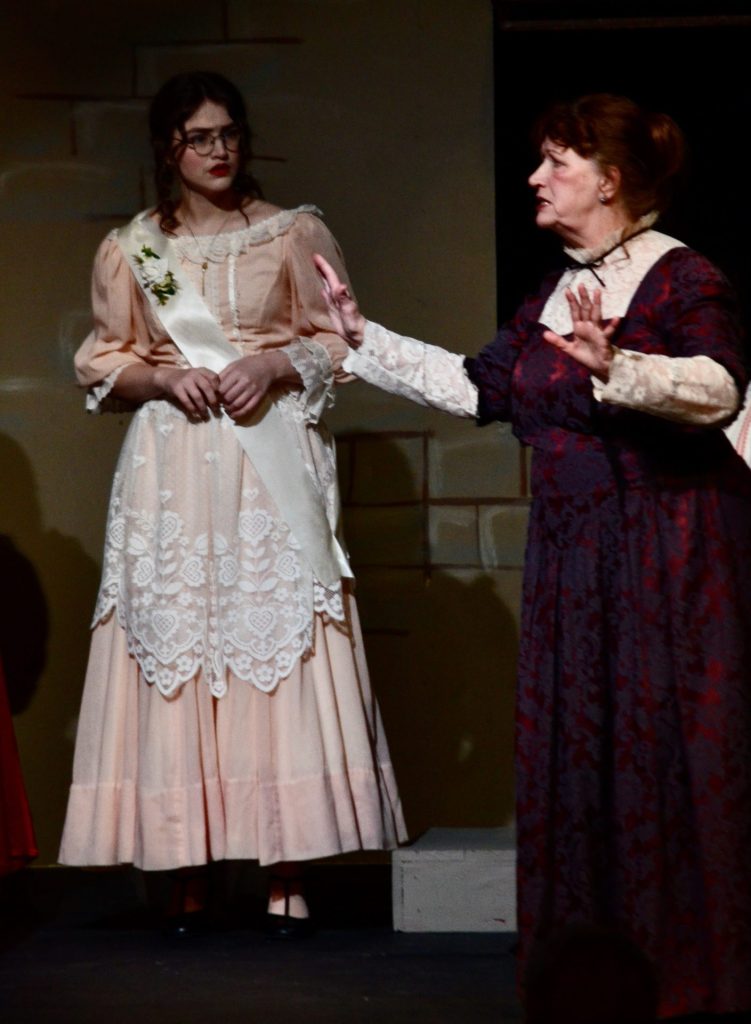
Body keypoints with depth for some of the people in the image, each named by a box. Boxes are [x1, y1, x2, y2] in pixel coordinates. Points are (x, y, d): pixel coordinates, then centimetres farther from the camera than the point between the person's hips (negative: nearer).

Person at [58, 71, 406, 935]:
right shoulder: (128, 251, 10)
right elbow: (100, 365, 13)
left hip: (271, 468, -1)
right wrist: (164, 378, -6)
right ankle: (185, 871, -1)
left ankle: (288, 870, -6)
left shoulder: (294, 236, 7)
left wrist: (276, 365, -9)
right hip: (170, 472, 1)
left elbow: (339, 342, 9)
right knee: (172, 647, -4)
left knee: (278, 645, -6)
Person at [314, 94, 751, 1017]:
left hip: (668, 550, -8)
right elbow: (475, 386, 19)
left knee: (663, 749, -6)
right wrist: (361, 339, 19)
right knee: (572, 746, 8)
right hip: (573, 549, 8)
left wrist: (613, 368, -41)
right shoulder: (557, 293, 15)